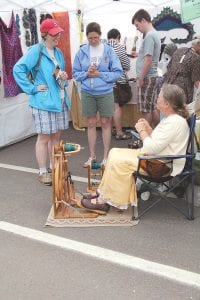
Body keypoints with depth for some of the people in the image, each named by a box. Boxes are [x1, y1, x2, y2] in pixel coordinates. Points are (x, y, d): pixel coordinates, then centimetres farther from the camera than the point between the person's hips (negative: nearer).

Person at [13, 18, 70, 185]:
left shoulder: (58, 52, 13)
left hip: (60, 100, 7)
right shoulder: (36, 51, -10)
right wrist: (32, 88, -15)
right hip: (44, 101, -7)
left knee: (56, 136, 13)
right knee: (44, 137, -1)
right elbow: (18, 69, -15)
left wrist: (64, 78, 2)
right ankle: (43, 172, 10)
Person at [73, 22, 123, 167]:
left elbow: (118, 72, -7)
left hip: (105, 92, -2)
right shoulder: (82, 51, 0)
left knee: (105, 123, 8)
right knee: (91, 124, 11)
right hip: (87, 93, 2)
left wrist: (100, 74, -16)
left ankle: (106, 156, 21)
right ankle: (92, 156, 24)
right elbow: (76, 73, 4)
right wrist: (86, 73, -14)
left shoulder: (109, 50, -6)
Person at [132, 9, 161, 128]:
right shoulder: (154, 34, 15)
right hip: (152, 76, 10)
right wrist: (139, 55, 16)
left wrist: (141, 79, -16)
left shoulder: (149, 36, -16)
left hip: (147, 77, -10)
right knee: (152, 108, 13)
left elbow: (148, 60, -21)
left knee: (146, 110, -2)